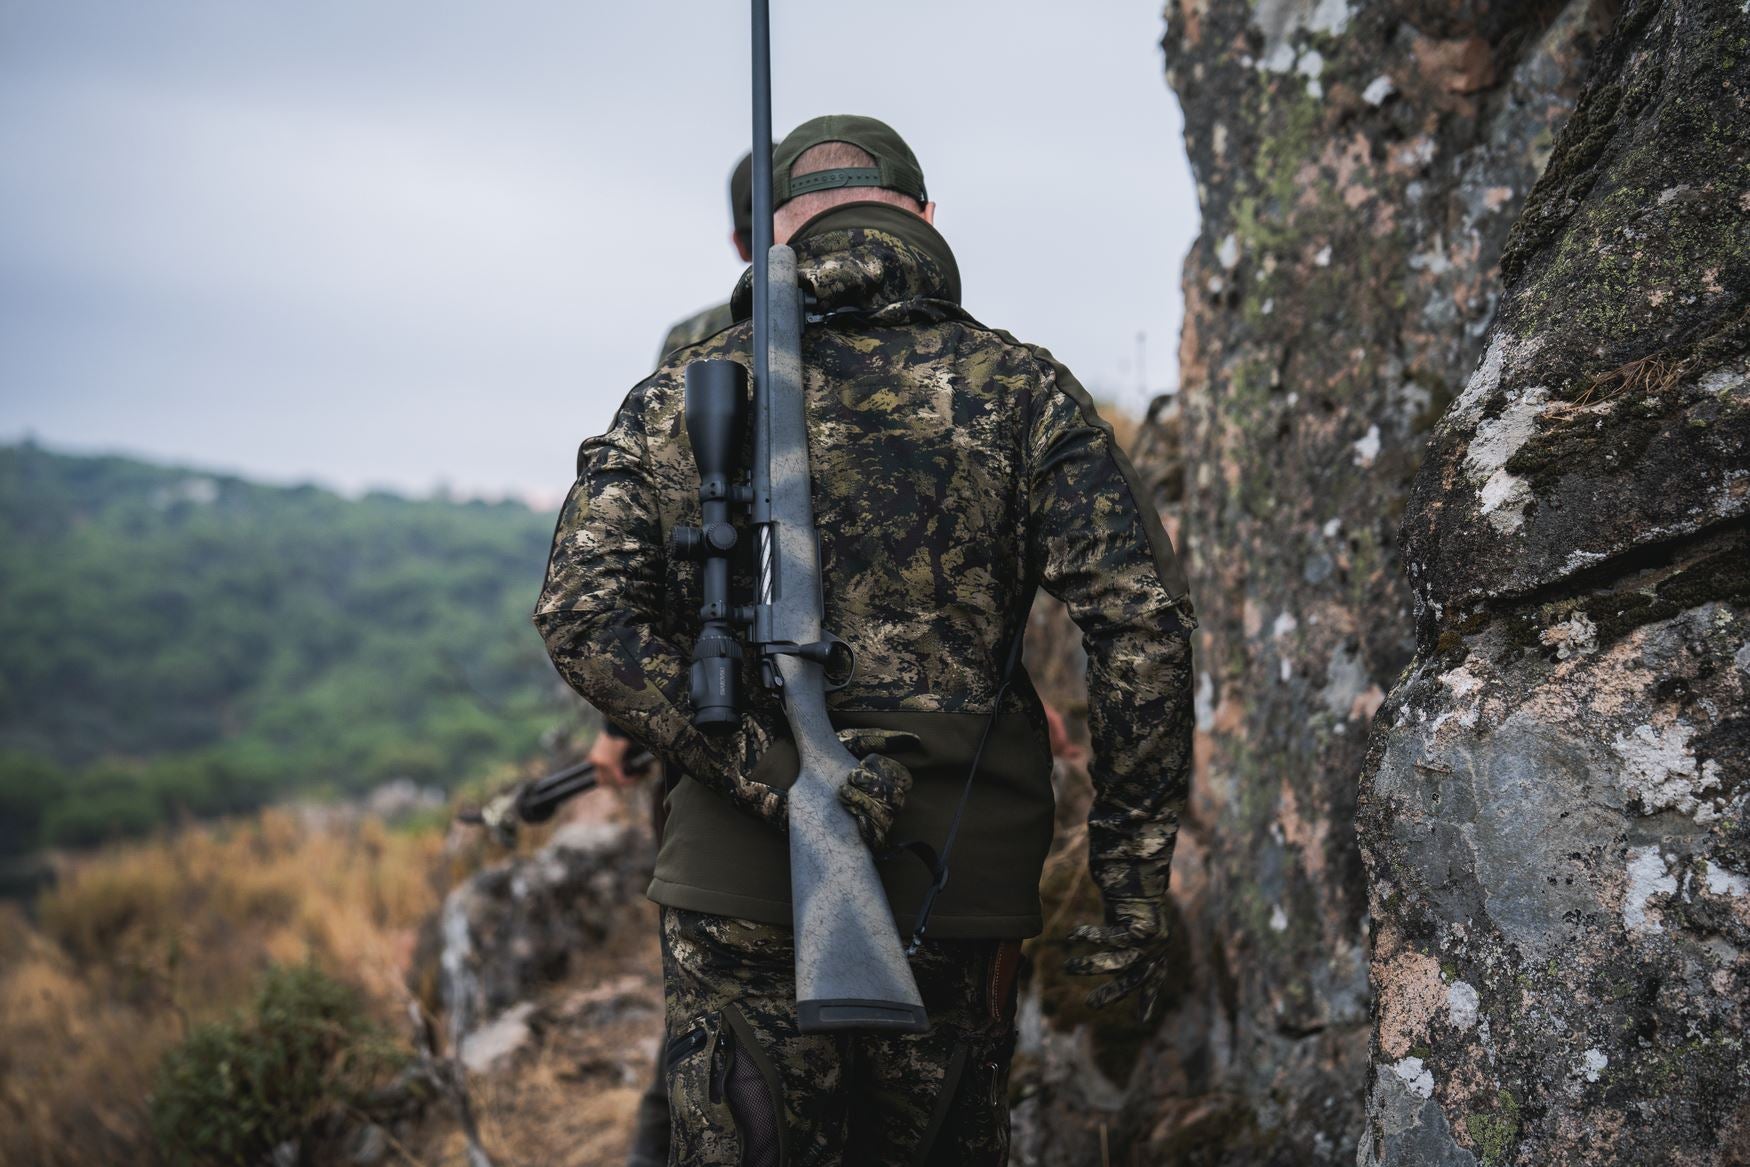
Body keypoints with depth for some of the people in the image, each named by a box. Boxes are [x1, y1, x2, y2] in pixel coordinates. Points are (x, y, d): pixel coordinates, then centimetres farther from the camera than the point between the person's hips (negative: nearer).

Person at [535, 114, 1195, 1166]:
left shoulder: (676, 399, 5)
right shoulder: (1019, 389, 2)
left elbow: (584, 615, -8)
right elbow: (1143, 616, -8)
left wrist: (773, 774, -13)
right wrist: (1134, 883, -4)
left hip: (740, 887, 0)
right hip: (957, 882, 0)